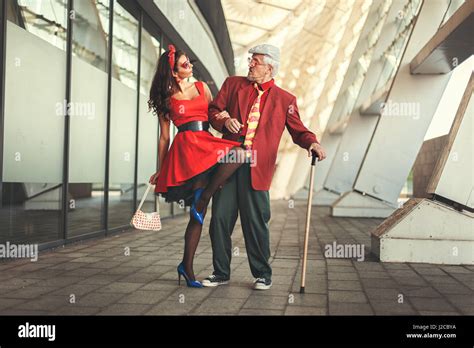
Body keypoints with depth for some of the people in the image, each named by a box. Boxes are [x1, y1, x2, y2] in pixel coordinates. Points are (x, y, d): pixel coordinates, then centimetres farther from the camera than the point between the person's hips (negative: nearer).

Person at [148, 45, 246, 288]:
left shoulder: (202, 87, 20)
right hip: (187, 146, -4)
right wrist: (160, 170, 12)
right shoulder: (166, 99, 10)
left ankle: (187, 267, -5)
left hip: (206, 143, 4)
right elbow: (164, 137, 11)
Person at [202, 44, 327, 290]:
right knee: (220, 218, 4)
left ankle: (263, 275, 16)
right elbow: (213, 110, 14)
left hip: (256, 167, -2)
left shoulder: (285, 99, 10)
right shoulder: (233, 84, 14)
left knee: (256, 222, -1)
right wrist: (224, 119, -8)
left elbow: (297, 130, 9)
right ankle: (221, 272, 18)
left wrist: (312, 143, -12)